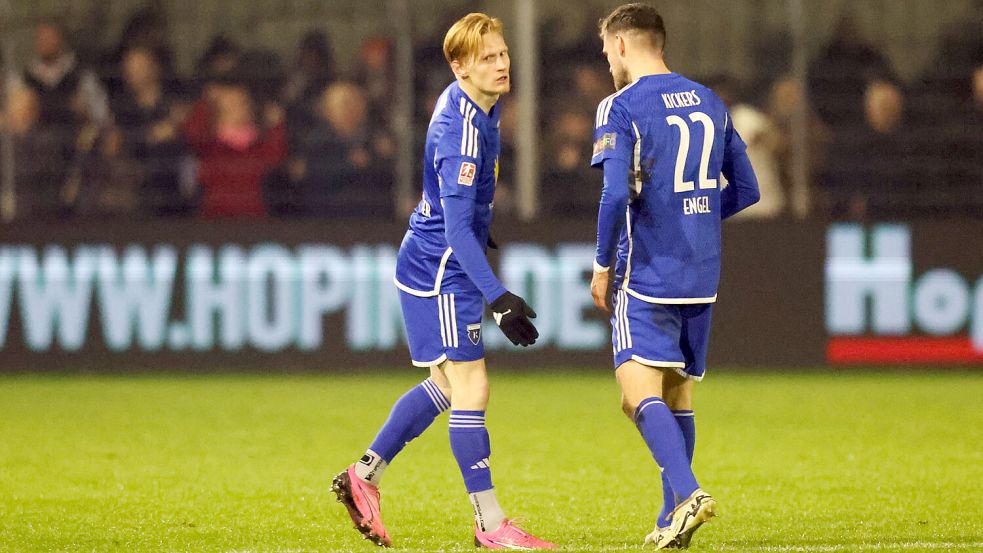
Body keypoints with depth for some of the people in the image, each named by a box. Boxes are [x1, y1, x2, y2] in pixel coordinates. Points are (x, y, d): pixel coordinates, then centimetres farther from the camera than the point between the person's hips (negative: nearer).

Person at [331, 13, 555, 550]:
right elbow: (456, 229, -30)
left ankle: (364, 475, 26)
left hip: (431, 263, 10)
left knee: (445, 384, 19)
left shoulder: (469, 104, 5)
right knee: (471, 387, -7)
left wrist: (479, 226, 37)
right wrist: (497, 298, -35)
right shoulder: (461, 132, -26)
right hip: (440, 269, -10)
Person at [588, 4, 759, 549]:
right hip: (701, 278, 7)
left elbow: (616, 196, -19)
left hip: (647, 277, -7)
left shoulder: (620, 107, -9)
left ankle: (688, 491, -30)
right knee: (677, 397, 14)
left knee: (640, 395, -11)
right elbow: (745, 190, 15)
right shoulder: (710, 103, 11)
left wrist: (602, 266, -7)